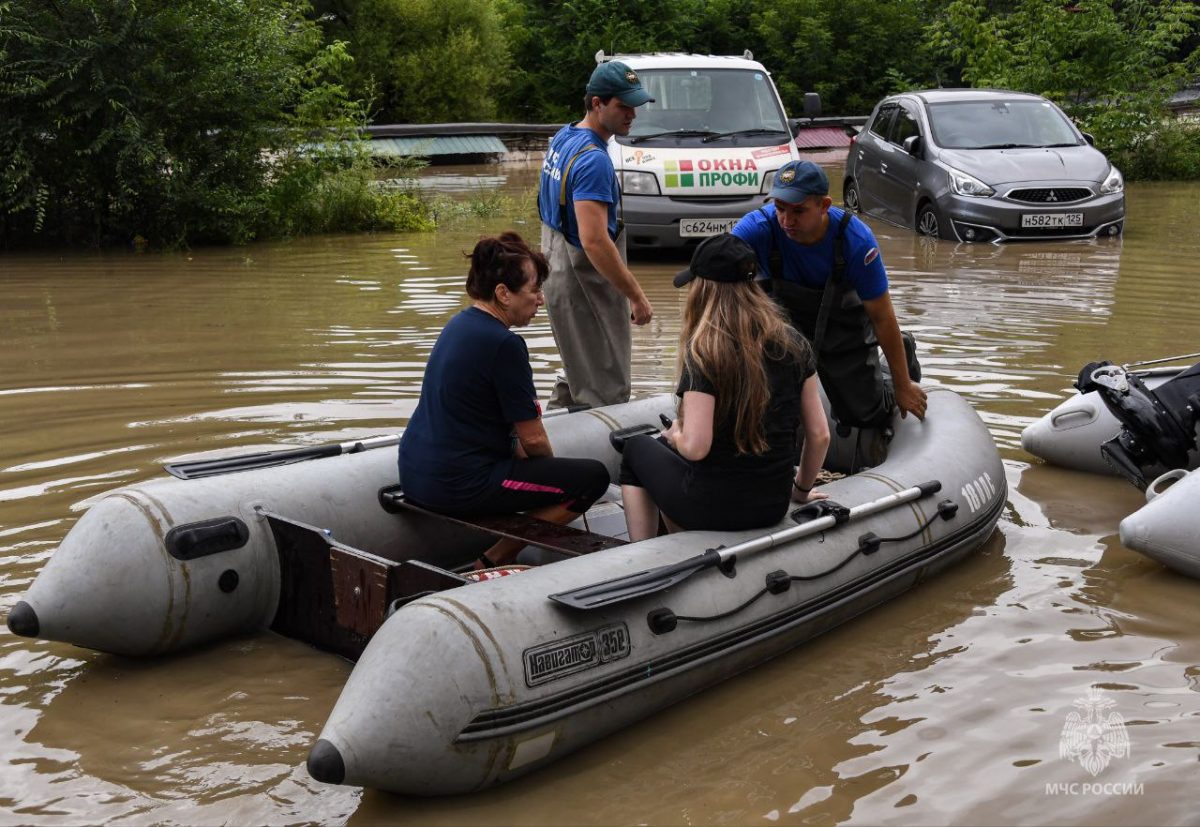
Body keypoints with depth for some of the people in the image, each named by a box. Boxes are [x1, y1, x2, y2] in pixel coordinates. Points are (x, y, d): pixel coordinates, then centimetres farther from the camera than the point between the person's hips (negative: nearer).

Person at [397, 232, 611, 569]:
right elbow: (533, 438, -12)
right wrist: (552, 467, 8)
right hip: (457, 485, -10)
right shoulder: (503, 344, -18)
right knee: (593, 477, -5)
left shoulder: (461, 324, 11)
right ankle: (492, 564, -3)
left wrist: (535, 461, 18)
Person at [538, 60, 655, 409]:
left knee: (578, 375, 23)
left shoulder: (563, 138, 9)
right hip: (585, 284, -10)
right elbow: (594, 241, -31)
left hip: (560, 273, 10)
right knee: (606, 392, -3)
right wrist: (636, 296, -26)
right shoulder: (593, 160, -23)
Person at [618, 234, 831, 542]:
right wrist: (802, 489, 16)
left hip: (713, 508, -6)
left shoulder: (703, 351, -20)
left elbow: (695, 447, -23)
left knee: (637, 450, 26)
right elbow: (820, 435, 0)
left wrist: (674, 435, -1)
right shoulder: (792, 344, -3)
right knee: (667, 449, 31)